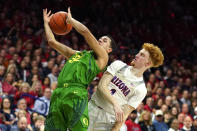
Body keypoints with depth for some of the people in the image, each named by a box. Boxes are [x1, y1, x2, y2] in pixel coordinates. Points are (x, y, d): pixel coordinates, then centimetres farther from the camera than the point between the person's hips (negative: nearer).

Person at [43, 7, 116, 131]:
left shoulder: (102, 57, 10)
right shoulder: (76, 53, 32)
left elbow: (85, 31, 2)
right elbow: (52, 41, 37)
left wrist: (70, 20, 17)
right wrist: (46, 22, 42)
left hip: (76, 95, -6)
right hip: (58, 93, 6)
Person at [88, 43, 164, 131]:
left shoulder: (141, 89, -3)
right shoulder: (119, 65, 3)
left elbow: (124, 114, -5)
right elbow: (102, 85, -9)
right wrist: (115, 103, -24)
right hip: (92, 108, 2)